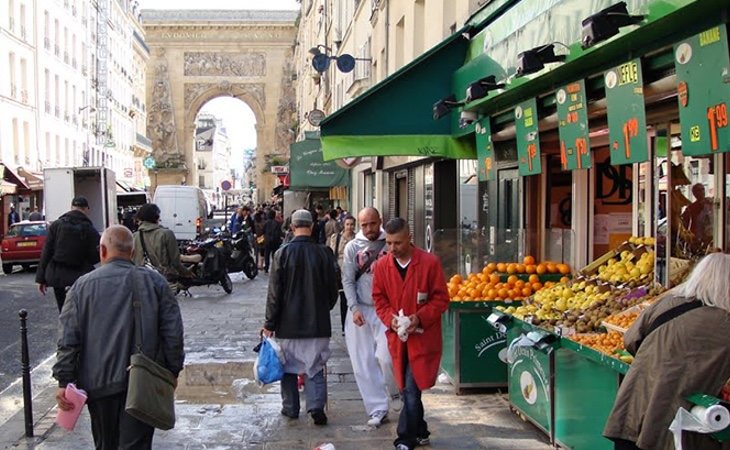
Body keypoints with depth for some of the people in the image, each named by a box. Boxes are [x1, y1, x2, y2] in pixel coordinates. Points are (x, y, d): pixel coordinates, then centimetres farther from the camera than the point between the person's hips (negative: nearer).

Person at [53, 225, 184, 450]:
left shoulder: (83, 285, 0)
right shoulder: (154, 281, 0)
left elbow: (68, 339, -3)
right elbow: (173, 332, -2)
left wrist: (64, 381, 1)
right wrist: (172, 371, 7)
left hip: (98, 383, 1)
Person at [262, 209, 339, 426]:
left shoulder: (282, 253, -10)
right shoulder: (324, 253, -5)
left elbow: (274, 292, -8)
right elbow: (333, 290, 3)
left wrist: (270, 323, -1)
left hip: (288, 322, -1)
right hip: (317, 323, 1)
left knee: (288, 366, 13)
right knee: (315, 367, 9)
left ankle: (290, 408, 20)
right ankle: (316, 406, -3)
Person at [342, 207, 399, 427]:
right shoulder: (352, 247, 3)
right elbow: (347, 281, 4)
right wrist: (354, 308, -7)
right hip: (360, 310, 2)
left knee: (385, 356, -14)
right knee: (363, 363, 3)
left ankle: (395, 392, 17)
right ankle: (377, 409, 15)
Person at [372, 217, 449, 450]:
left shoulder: (430, 262, -9)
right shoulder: (382, 266, 1)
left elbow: (441, 298, -5)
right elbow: (379, 299, 8)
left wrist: (420, 317, -18)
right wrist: (390, 318, -10)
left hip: (423, 336, -4)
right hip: (397, 336, 4)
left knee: (411, 389, -8)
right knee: (409, 389, 13)